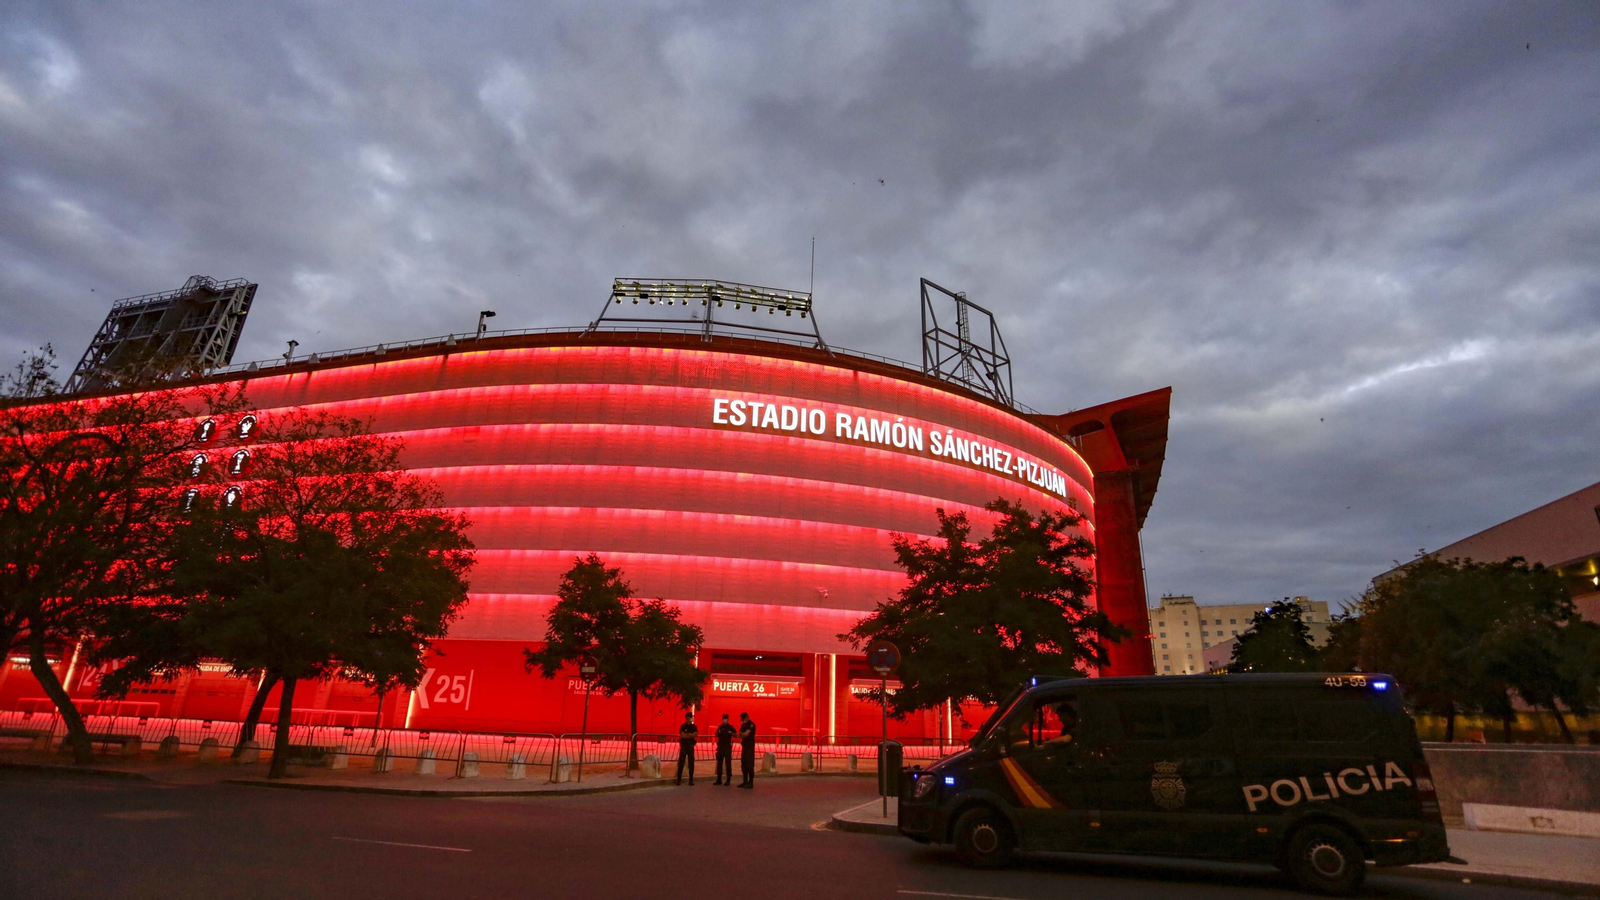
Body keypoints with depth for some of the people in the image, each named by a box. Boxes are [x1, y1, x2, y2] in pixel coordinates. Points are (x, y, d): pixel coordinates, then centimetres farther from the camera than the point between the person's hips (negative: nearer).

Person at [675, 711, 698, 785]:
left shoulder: (694, 726, 8)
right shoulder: (683, 726, -2)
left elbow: (696, 734, -5)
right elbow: (682, 735, -13)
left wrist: (687, 735, -12)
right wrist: (691, 735, -6)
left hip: (691, 746, 3)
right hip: (683, 745, -3)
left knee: (691, 763, 2)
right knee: (681, 762, -3)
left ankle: (691, 780, 7)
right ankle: (679, 779, 3)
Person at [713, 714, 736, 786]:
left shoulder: (730, 727, 1)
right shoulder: (720, 727, 12)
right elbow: (716, 735, 13)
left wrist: (731, 733, -26)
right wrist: (718, 732, -9)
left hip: (727, 747, -4)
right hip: (720, 747, 4)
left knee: (728, 764, -6)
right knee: (719, 763, 6)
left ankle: (728, 780, -3)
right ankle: (719, 780, 14)